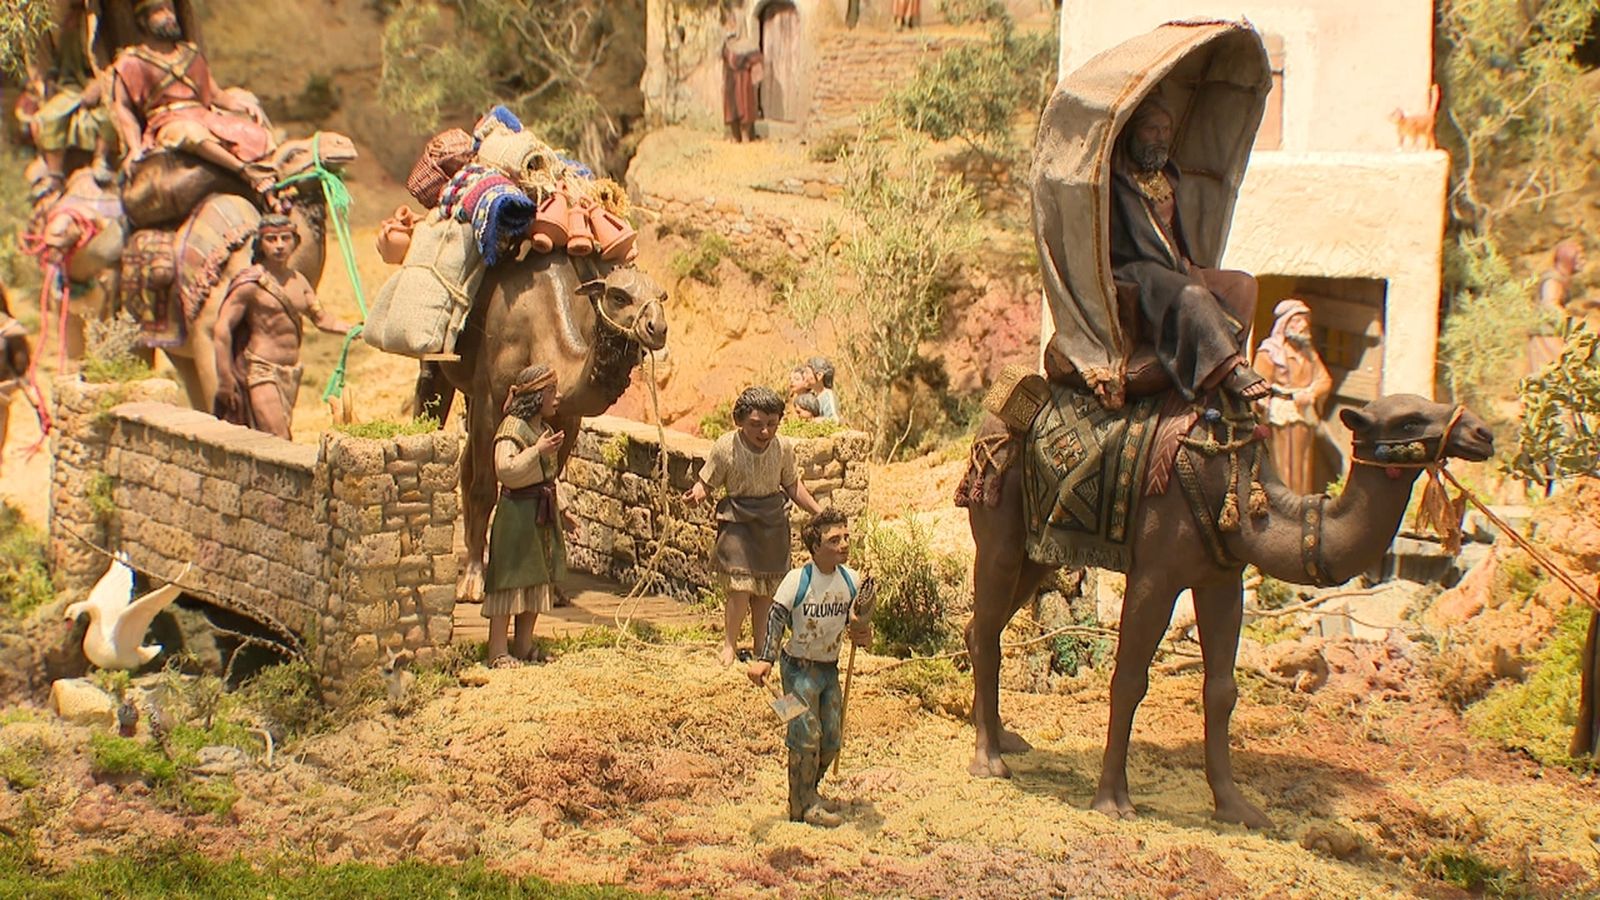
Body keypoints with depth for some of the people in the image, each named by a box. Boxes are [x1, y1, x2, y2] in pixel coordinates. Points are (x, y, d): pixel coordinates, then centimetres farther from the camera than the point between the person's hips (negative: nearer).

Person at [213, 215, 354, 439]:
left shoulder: (298, 281, 11)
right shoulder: (251, 282, -9)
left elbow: (321, 319, 14)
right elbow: (222, 328, -11)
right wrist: (226, 379, -15)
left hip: (291, 373, 6)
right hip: (261, 370, -6)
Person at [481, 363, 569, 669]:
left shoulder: (545, 429, 13)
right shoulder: (512, 427, -14)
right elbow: (505, 469, -25)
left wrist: (556, 503, 25)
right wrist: (537, 451, -27)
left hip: (543, 512, 9)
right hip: (517, 514, -9)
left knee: (537, 578, 12)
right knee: (510, 578, -5)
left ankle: (524, 646, 21)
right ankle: (498, 652, 1)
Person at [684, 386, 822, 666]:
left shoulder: (783, 447, -6)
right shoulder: (725, 448, -16)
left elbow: (792, 485, 9)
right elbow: (706, 483, -9)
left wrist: (819, 512, 6)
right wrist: (696, 494, -31)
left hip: (773, 520, 4)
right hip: (738, 519, -4)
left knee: (766, 590, 8)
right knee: (741, 586, -13)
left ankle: (761, 647, 23)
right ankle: (729, 646, 6)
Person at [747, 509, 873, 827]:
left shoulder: (852, 581, -1)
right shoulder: (797, 580, -18)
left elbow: (856, 619, 13)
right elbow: (776, 619, -20)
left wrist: (862, 634, -9)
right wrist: (764, 660, -29)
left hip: (830, 667, 6)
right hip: (799, 666, -6)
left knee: (832, 737, 9)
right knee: (807, 735, -7)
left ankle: (808, 792, 31)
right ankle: (803, 805, 6)